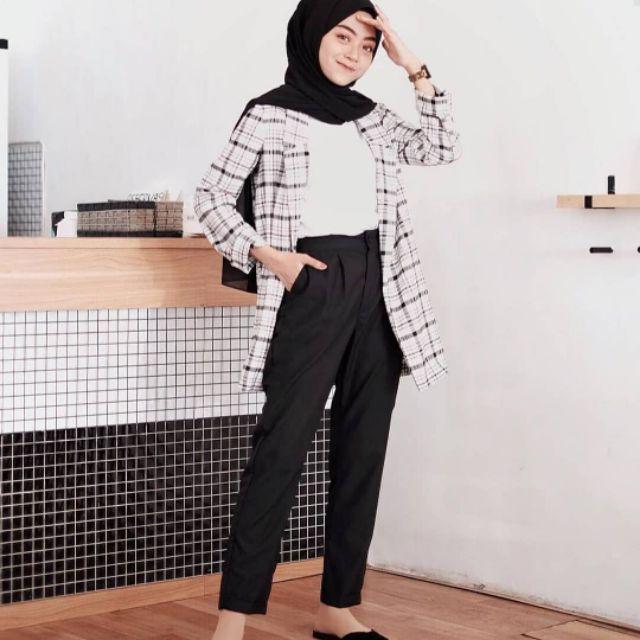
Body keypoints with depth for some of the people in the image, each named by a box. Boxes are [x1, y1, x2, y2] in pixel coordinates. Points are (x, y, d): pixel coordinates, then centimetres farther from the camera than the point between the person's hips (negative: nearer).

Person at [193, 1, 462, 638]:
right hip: (311, 288, -5)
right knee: (280, 448, -9)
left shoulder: (370, 116, 14)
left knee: (362, 448, 5)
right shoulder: (270, 112, 0)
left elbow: (442, 148, 8)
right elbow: (212, 194, 1)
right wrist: (266, 254, -11)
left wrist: (413, 67, 3)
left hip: (377, 291, 6)